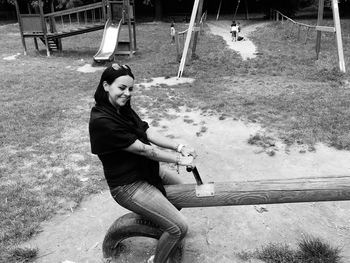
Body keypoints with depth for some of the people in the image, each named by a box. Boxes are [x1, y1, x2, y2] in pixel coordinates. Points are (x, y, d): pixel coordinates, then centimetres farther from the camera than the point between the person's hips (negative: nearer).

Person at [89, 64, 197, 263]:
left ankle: (160, 219, 47)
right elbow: (142, 149, -25)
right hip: (127, 186, -9)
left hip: (146, 170, 9)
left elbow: (149, 132, -4)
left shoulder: (123, 108, 1)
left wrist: (179, 147, -17)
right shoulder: (102, 121, -28)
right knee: (179, 227, -10)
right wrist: (178, 159, -17)